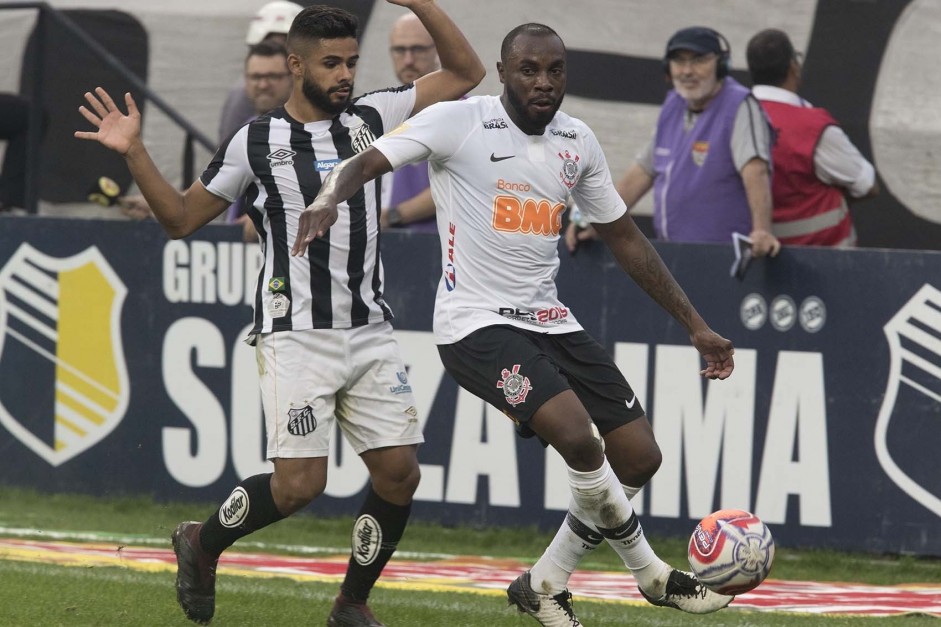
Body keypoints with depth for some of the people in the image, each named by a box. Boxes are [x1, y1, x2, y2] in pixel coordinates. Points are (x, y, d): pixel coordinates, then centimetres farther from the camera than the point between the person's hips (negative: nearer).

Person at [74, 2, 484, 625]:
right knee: (300, 484, -13)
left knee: (399, 473, -3)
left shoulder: (370, 118, 8)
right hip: (296, 336, -4)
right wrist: (135, 154, -5)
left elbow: (466, 73, 10)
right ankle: (202, 543, 14)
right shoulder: (256, 142, -1)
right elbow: (182, 218, 7)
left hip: (371, 333, 4)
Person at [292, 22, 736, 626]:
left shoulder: (578, 141, 9)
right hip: (477, 324, -7)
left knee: (639, 459, 2)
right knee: (578, 436, -26)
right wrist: (329, 197, -43)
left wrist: (694, 324, 18)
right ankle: (650, 572, -4)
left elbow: (625, 238, 18)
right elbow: (367, 162, -19)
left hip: (550, 321, 7)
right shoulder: (459, 122, -9)